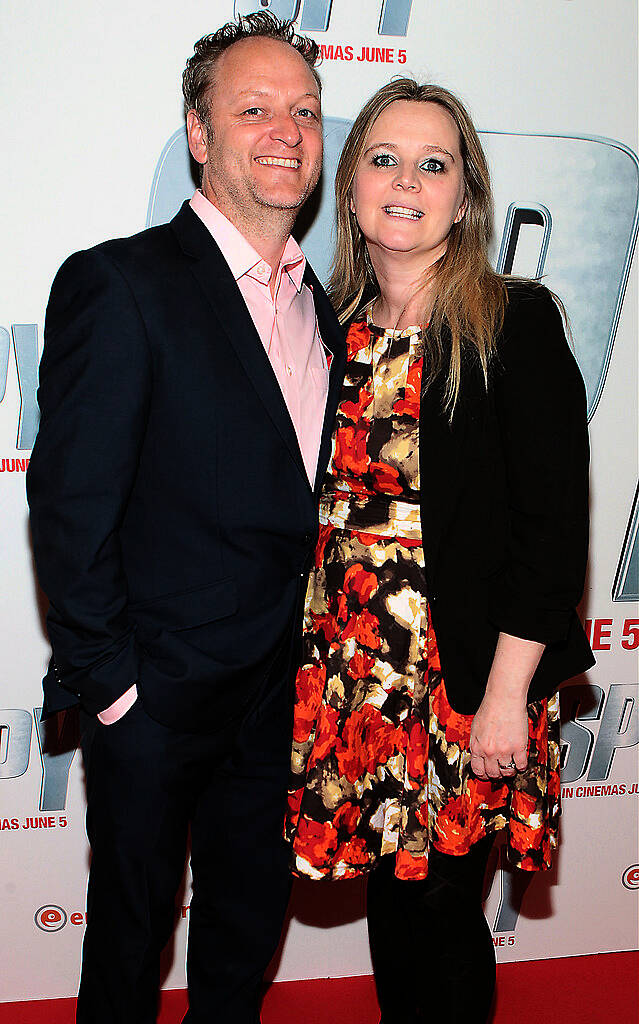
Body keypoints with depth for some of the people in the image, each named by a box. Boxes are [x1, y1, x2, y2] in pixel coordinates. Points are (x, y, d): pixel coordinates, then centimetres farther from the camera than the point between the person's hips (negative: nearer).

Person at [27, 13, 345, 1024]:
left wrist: (313, 654, 7)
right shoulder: (120, 283, -15)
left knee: (250, 915, 22)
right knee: (133, 922, 15)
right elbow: (70, 502, -16)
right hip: (157, 692, -6)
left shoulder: (320, 304, 8)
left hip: (282, 691, 6)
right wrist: (105, 678, -14)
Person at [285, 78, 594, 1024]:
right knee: (388, 891, 15)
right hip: (349, 670, 5)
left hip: (469, 672, -4)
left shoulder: (516, 323, -8)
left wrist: (507, 694, -15)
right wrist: (316, 655, 8)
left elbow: (553, 519, -12)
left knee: (441, 902, 6)